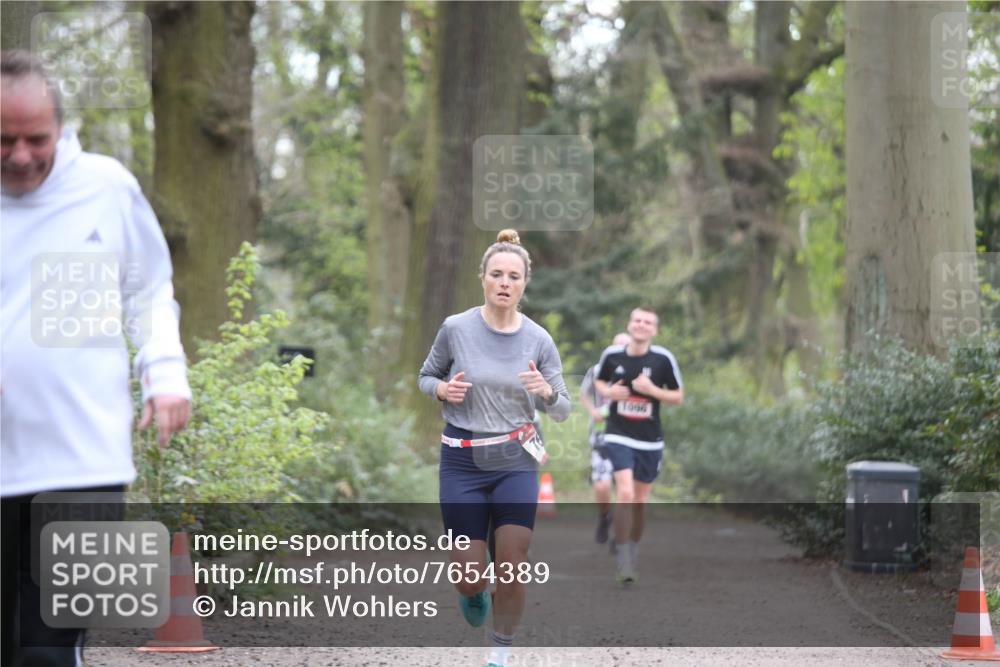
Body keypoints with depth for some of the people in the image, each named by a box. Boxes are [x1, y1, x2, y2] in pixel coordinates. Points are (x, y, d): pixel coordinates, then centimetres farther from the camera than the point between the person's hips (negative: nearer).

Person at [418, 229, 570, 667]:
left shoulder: (539, 340, -5)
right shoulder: (455, 329, -8)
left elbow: (561, 411, 0)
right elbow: (425, 377, 8)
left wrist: (545, 391, -22)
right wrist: (443, 389, -15)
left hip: (516, 461, 1)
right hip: (462, 462, -1)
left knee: (511, 572, -6)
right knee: (470, 578, -1)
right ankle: (472, 592, 37)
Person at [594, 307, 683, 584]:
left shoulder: (663, 359, -7)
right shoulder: (612, 355, -4)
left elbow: (678, 397, -1)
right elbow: (599, 381, 15)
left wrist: (652, 390, -18)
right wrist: (608, 392, -7)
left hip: (650, 441, 1)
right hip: (619, 435, -1)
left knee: (640, 501, 11)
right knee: (625, 494, -18)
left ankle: (632, 554, 31)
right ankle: (623, 563, -15)